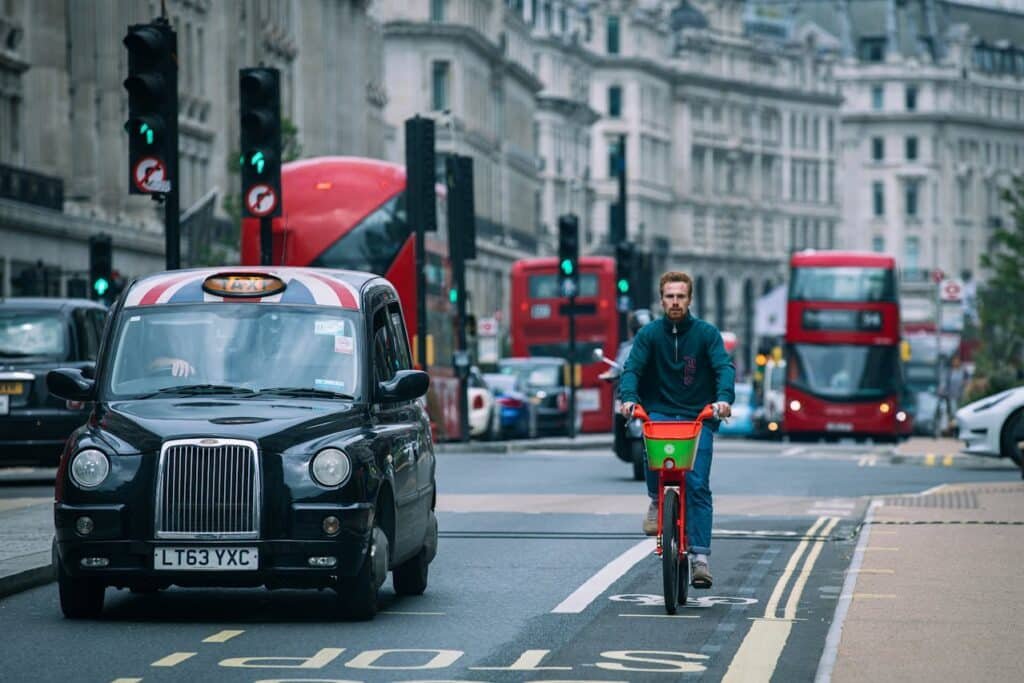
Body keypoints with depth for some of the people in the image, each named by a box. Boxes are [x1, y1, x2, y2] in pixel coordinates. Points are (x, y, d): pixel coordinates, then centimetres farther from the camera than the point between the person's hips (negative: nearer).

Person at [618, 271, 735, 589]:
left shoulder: (706, 333, 0)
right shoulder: (649, 333, 3)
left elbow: (724, 367, -11)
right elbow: (632, 368, -6)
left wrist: (724, 397, -31)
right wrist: (628, 397, -27)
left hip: (699, 417, 0)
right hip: (659, 412, 0)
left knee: (698, 487, -11)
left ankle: (700, 557, -11)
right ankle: (657, 501, -6)